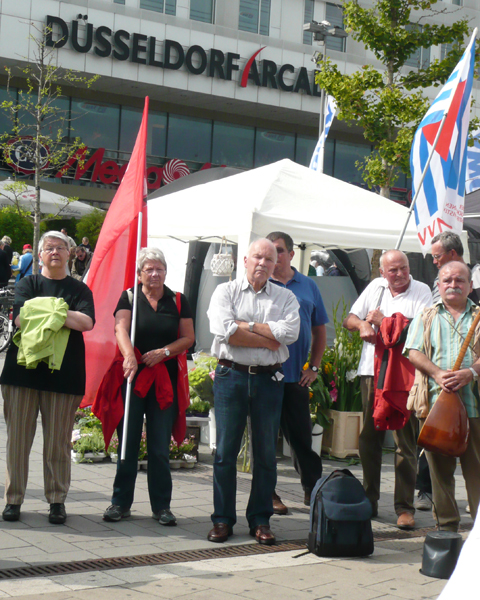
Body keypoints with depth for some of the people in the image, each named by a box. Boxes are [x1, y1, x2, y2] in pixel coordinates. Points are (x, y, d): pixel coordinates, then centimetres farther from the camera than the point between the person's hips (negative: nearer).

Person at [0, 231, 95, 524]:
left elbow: (87, 322, -9)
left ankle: (57, 500, 12)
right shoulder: (28, 284, 10)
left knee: (58, 441, 2)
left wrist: (42, 314, -12)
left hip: (63, 373, 0)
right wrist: (61, 315, -11)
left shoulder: (79, 289, 9)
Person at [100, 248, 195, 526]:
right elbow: (121, 329, -12)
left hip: (165, 380, 1)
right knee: (128, 442, 2)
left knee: (160, 446, 2)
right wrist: (129, 355, -31)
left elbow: (188, 338, 7)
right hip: (133, 376, -1)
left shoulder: (178, 301, 9)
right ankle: (121, 503, 12)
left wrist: (164, 352, -10)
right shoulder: (129, 298, 4)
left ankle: (162, 506, 11)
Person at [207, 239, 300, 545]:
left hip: (269, 379, 1)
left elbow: (290, 332, -8)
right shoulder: (226, 291, 6)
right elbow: (223, 330, -11)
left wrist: (246, 326, -8)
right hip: (231, 375, -1)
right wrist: (267, 340, -9)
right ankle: (223, 519, 10)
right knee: (226, 450, 1)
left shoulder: (286, 297, 11)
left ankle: (260, 520, 15)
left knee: (266, 453, 5)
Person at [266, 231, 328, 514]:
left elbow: (320, 330, 17)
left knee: (302, 436, 7)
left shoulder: (308, 286, 10)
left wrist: (314, 367, 9)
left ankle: (313, 488, 17)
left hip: (296, 376, 2)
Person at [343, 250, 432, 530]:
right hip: (372, 371, 5)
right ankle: (369, 501, 20)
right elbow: (349, 319, 18)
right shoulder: (375, 287, 14)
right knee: (369, 437, 10)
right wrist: (362, 324, -4)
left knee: (405, 441, -5)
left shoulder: (421, 291, 0)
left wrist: (383, 320, -10)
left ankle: (405, 507, 0)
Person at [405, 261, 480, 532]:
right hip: (436, 402, 1)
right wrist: (438, 374, -13)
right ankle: (447, 526, 13)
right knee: (440, 468, 4)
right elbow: (414, 353, 4)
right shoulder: (426, 317, 15)